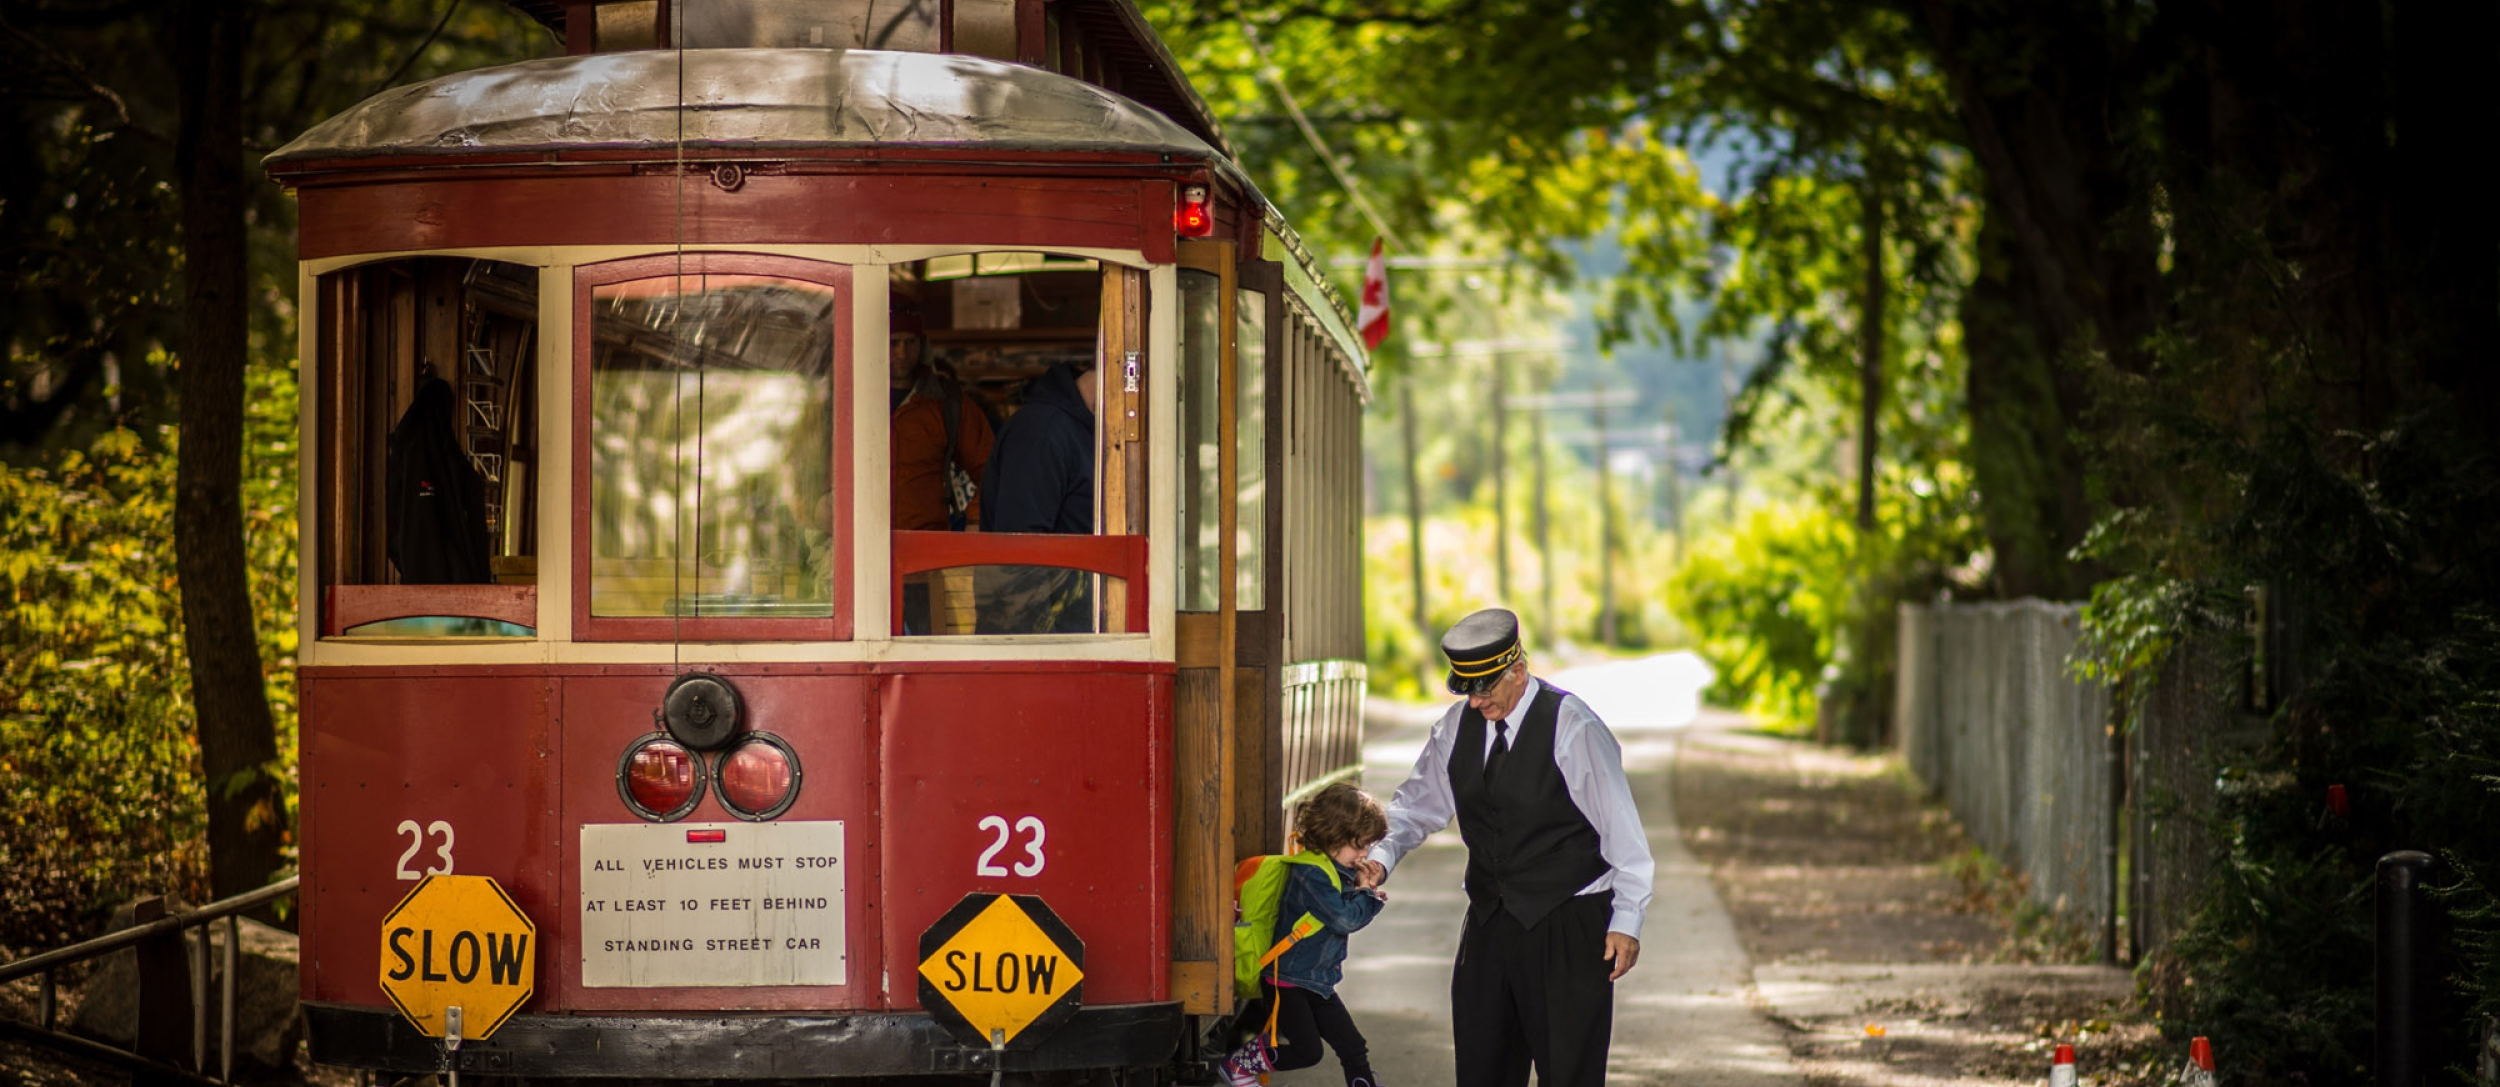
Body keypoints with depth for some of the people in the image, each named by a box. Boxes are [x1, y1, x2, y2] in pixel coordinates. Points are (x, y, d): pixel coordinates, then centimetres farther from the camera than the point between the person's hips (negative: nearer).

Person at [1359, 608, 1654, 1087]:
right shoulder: (1459, 725, 5)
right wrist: (1383, 854, -3)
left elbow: (1620, 826, -11)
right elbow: (1419, 802, 16)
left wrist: (1626, 920, -13)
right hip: (1490, 922, 6)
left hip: (1567, 930, -6)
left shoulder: (1573, 728, -13)